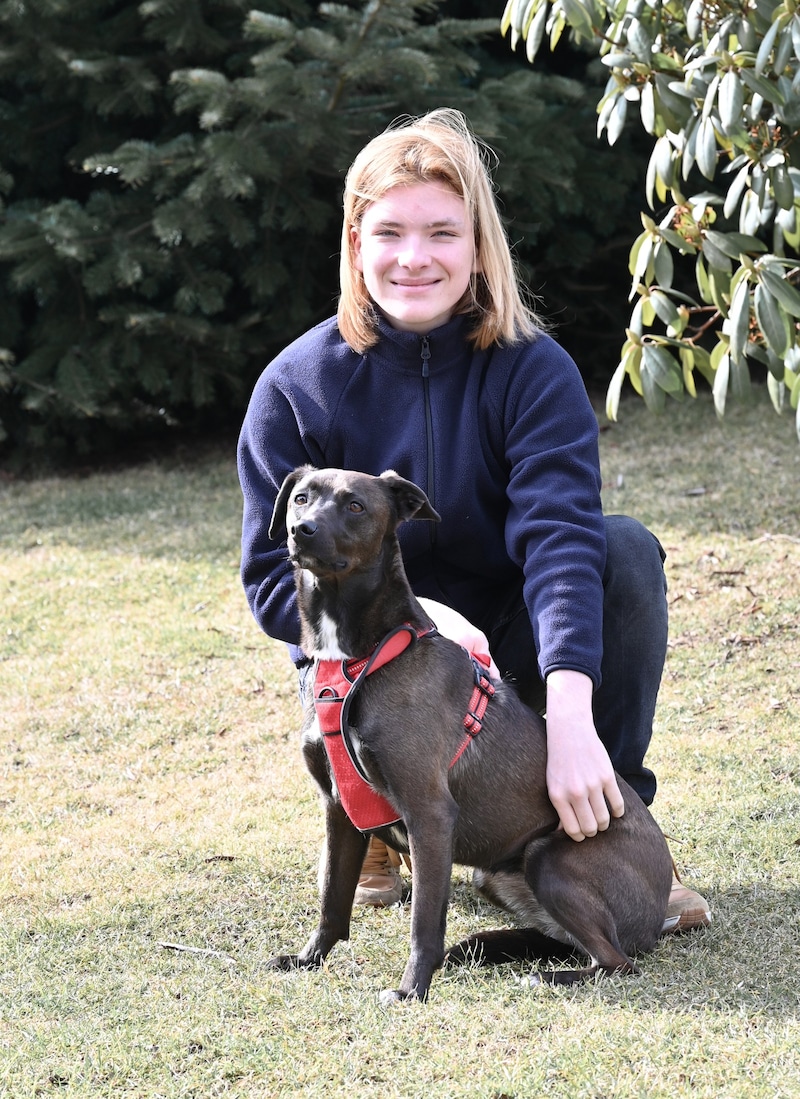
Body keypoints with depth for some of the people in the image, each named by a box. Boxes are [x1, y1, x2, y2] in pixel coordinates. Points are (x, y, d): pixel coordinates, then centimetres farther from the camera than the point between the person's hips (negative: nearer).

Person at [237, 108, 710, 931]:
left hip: (511, 644, 1)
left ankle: (612, 829, -13)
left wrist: (571, 717, -44)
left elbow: (560, 534, -28)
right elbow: (274, 576, -11)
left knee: (626, 550, -28)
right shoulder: (298, 387, -10)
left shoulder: (532, 370, -13)